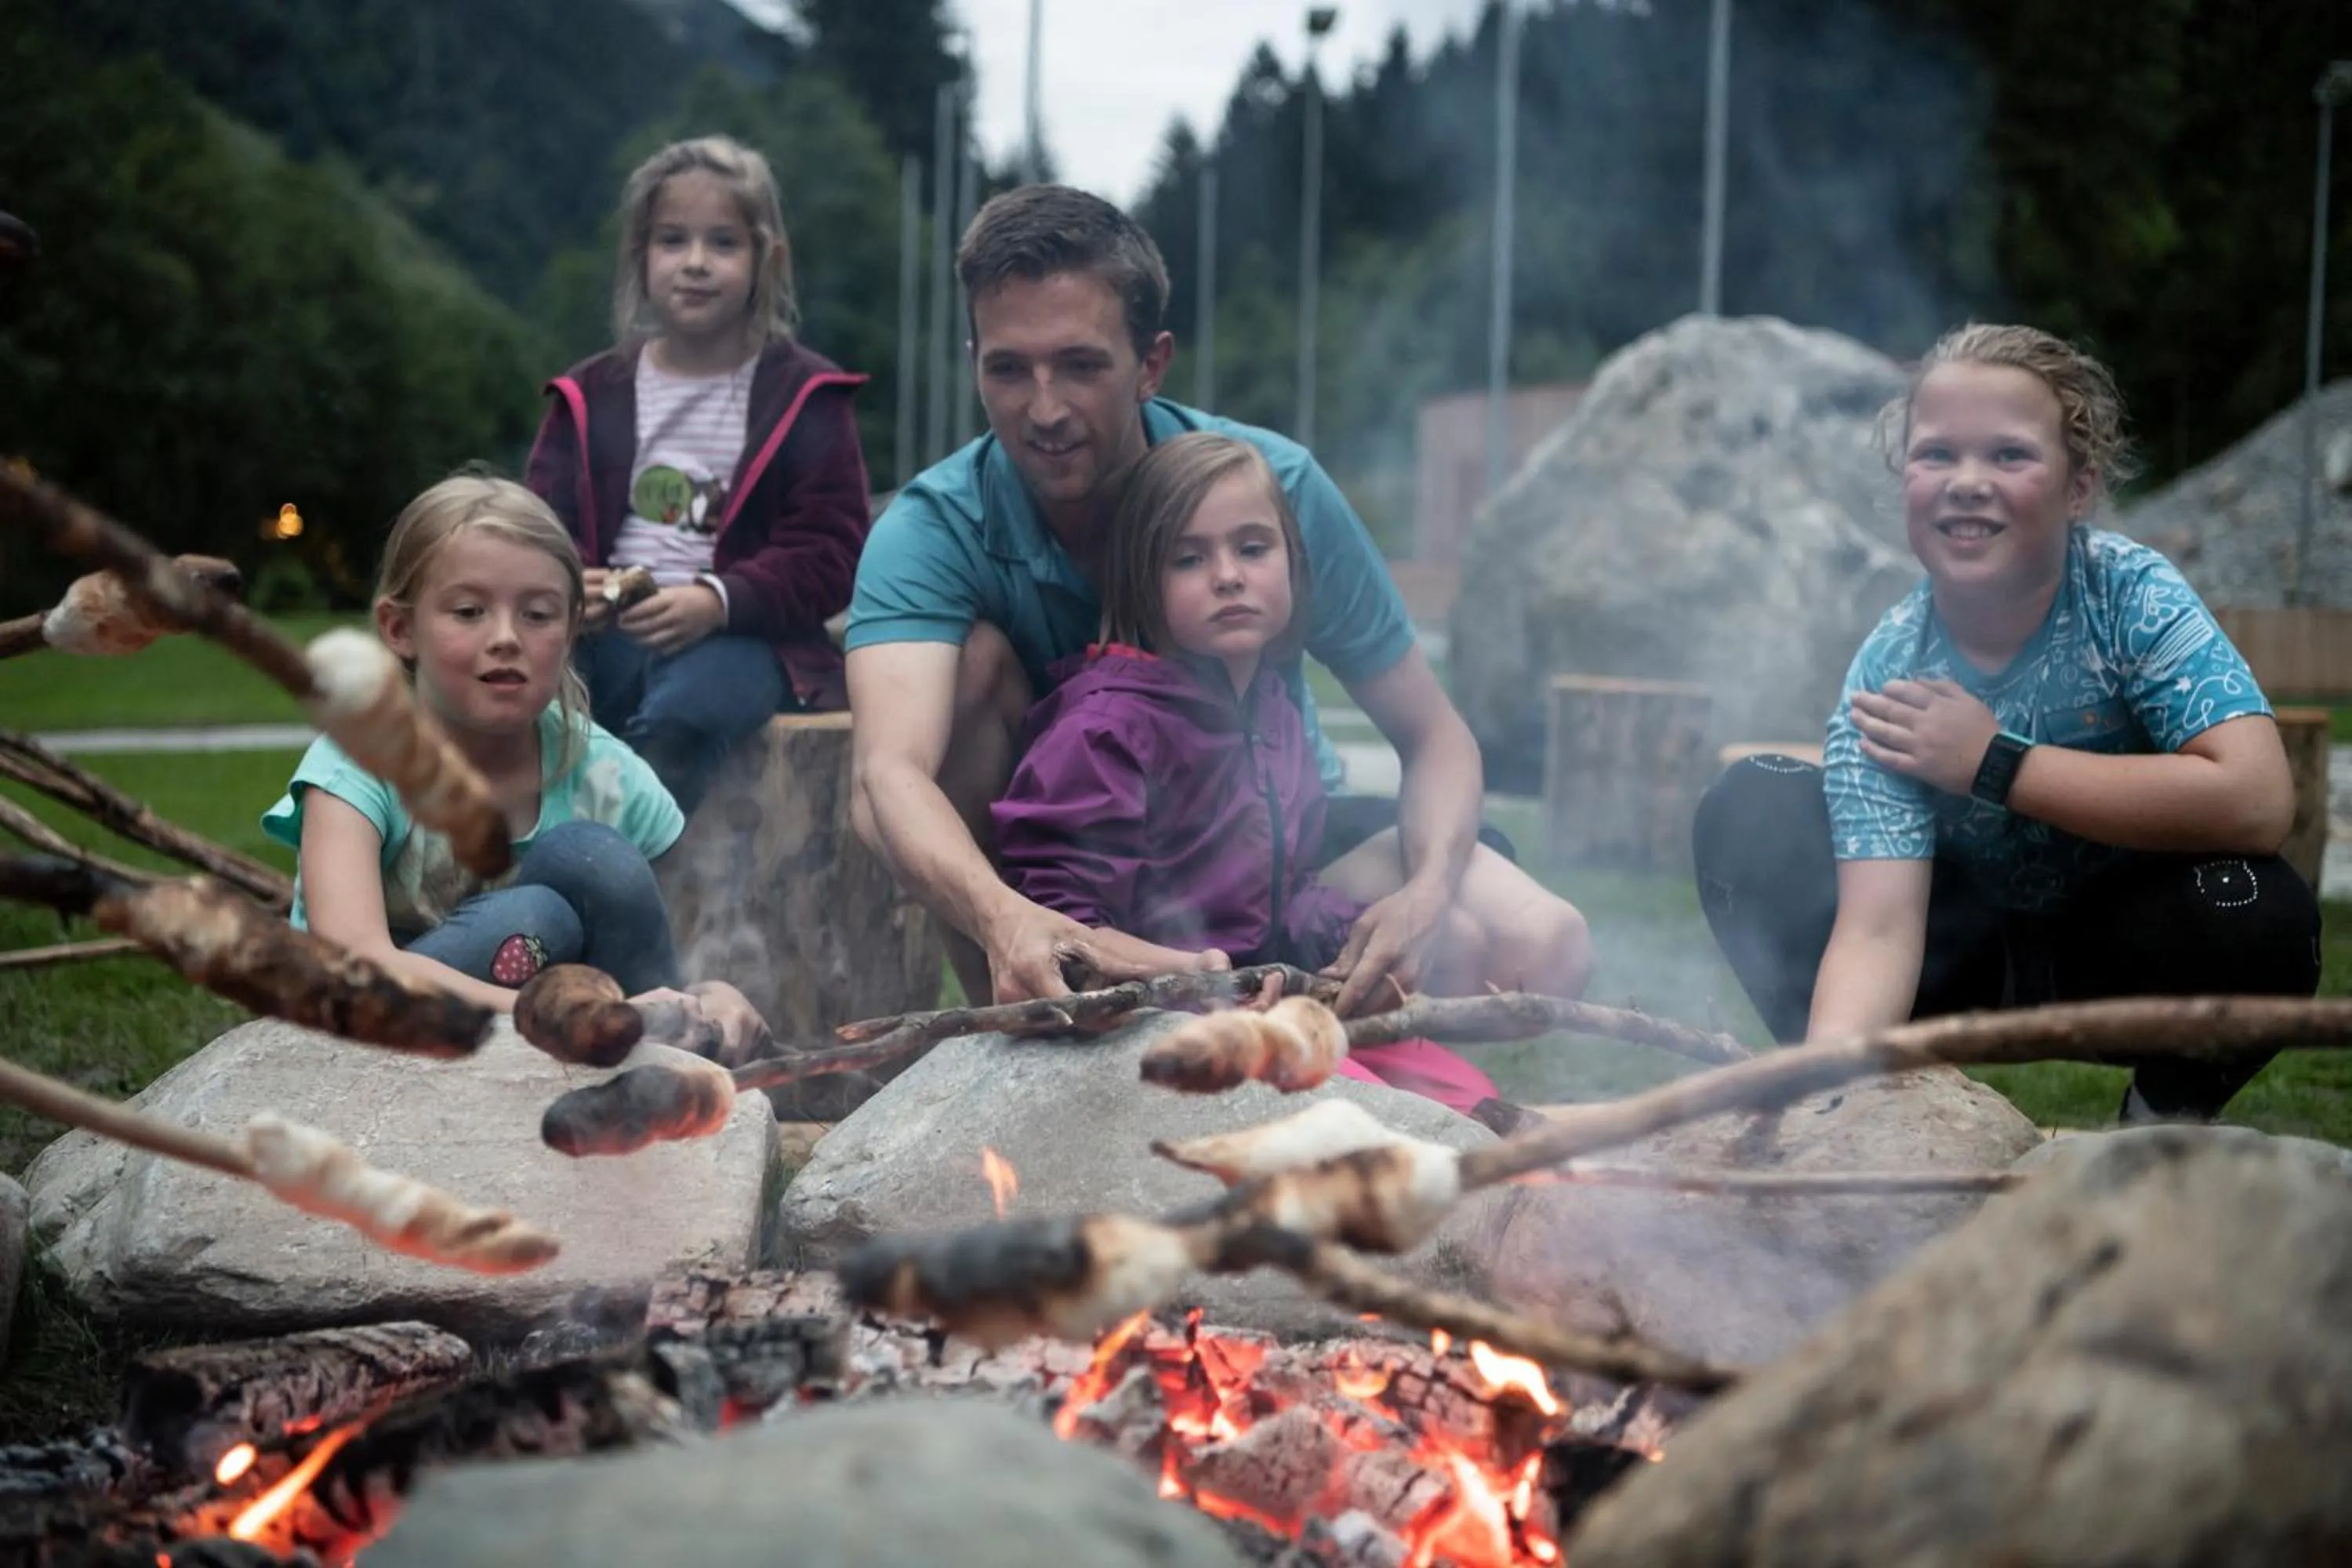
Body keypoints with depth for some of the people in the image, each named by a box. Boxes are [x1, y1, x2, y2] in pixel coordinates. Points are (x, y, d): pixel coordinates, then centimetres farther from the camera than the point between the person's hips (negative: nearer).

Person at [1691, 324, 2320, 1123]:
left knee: (2255, 906, -34)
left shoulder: (2134, 594, -23)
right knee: (1751, 812, -17)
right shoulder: (1889, 674, -20)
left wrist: (1994, 764, -31)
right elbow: (1876, 931, -29)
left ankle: (2163, 1130, -5)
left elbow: (2258, 801, -37)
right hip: (1975, 953, 2)